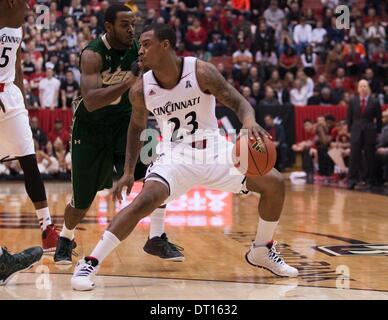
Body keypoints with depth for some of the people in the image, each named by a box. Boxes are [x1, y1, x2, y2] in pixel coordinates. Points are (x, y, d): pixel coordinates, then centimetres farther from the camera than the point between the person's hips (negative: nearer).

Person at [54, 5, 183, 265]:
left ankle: (157, 238, -9)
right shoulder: (93, 54, -26)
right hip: (91, 126, -3)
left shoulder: (139, 49, -11)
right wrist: (128, 81, -49)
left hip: (125, 120, 3)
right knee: (82, 202, 4)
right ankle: (66, 239, 35)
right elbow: (90, 102, -40)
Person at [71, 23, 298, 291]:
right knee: (145, 201, -28)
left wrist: (250, 122, -38)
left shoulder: (201, 72, -18)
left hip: (213, 149, 2)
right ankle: (90, 263, -21)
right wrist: (129, 172, 4)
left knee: (275, 183, -6)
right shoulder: (141, 89, -10)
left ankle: (261, 252, 17)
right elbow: (137, 127, 8)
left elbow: (239, 102, -15)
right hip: (175, 155, -1)